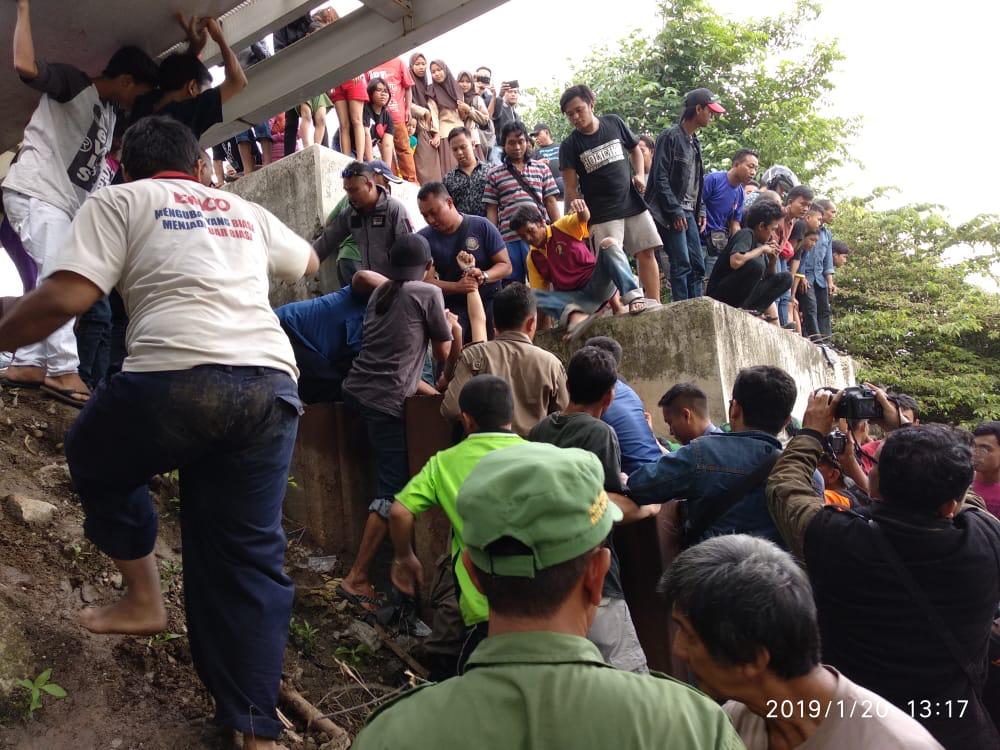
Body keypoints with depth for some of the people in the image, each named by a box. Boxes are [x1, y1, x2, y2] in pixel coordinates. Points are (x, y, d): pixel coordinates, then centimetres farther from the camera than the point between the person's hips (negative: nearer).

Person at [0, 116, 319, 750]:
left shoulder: (118, 202, 13)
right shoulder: (247, 212, 27)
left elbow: (65, 297, -1)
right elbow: (308, 262, 47)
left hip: (178, 378, -4)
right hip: (273, 387, 5)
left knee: (95, 459, 28)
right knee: (248, 558, 11)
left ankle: (144, 599, 32)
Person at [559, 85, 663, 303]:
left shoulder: (614, 123, 4)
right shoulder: (569, 146, -4)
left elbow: (635, 149, 20)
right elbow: (571, 189, -6)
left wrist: (640, 175, 3)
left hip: (633, 203, 3)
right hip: (602, 214, -3)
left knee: (647, 253, 0)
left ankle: (655, 305, 5)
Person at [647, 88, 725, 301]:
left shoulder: (695, 142, 17)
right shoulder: (670, 137, -7)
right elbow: (660, 178, -13)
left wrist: (700, 211, 11)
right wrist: (675, 211, -17)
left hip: (689, 212, 8)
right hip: (672, 213, -8)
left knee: (697, 266, 5)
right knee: (682, 265, -12)